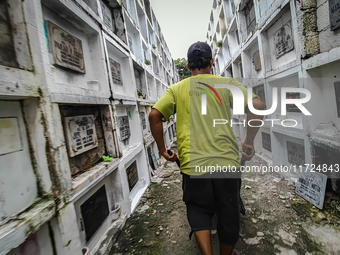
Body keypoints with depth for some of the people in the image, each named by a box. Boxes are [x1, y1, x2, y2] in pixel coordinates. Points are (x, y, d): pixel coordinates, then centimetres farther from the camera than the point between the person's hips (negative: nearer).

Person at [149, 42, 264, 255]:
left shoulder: (177, 89, 8)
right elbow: (257, 106, -3)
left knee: (199, 213, 23)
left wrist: (162, 149, 6)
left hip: (192, 164, 0)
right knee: (229, 216, 22)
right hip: (226, 161, 1)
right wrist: (249, 142, 6)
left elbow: (154, 115, -3)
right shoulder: (226, 83, 7)